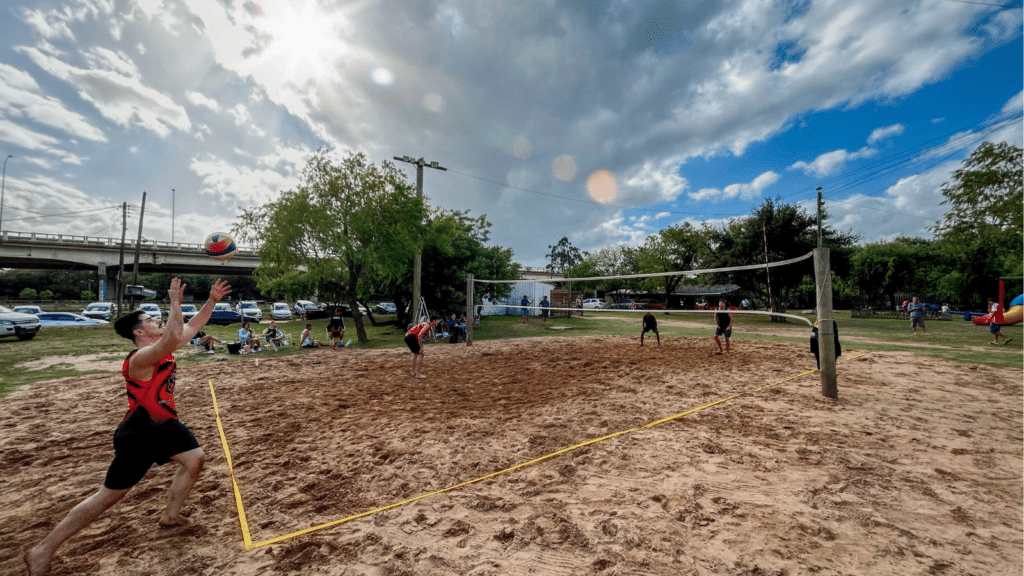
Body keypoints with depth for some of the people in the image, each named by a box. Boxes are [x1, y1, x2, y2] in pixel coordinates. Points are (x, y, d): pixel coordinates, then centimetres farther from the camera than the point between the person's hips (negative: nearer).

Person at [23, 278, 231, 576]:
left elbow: (193, 326, 9)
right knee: (110, 494, 2)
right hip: (137, 434, -9)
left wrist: (212, 300, -1)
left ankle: (169, 515, 30)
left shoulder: (163, 348, 0)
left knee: (194, 459, 11)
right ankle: (42, 551, 21)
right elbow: (175, 336, -47)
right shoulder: (141, 358, -27)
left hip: (164, 424, 9)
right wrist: (176, 302, -38)